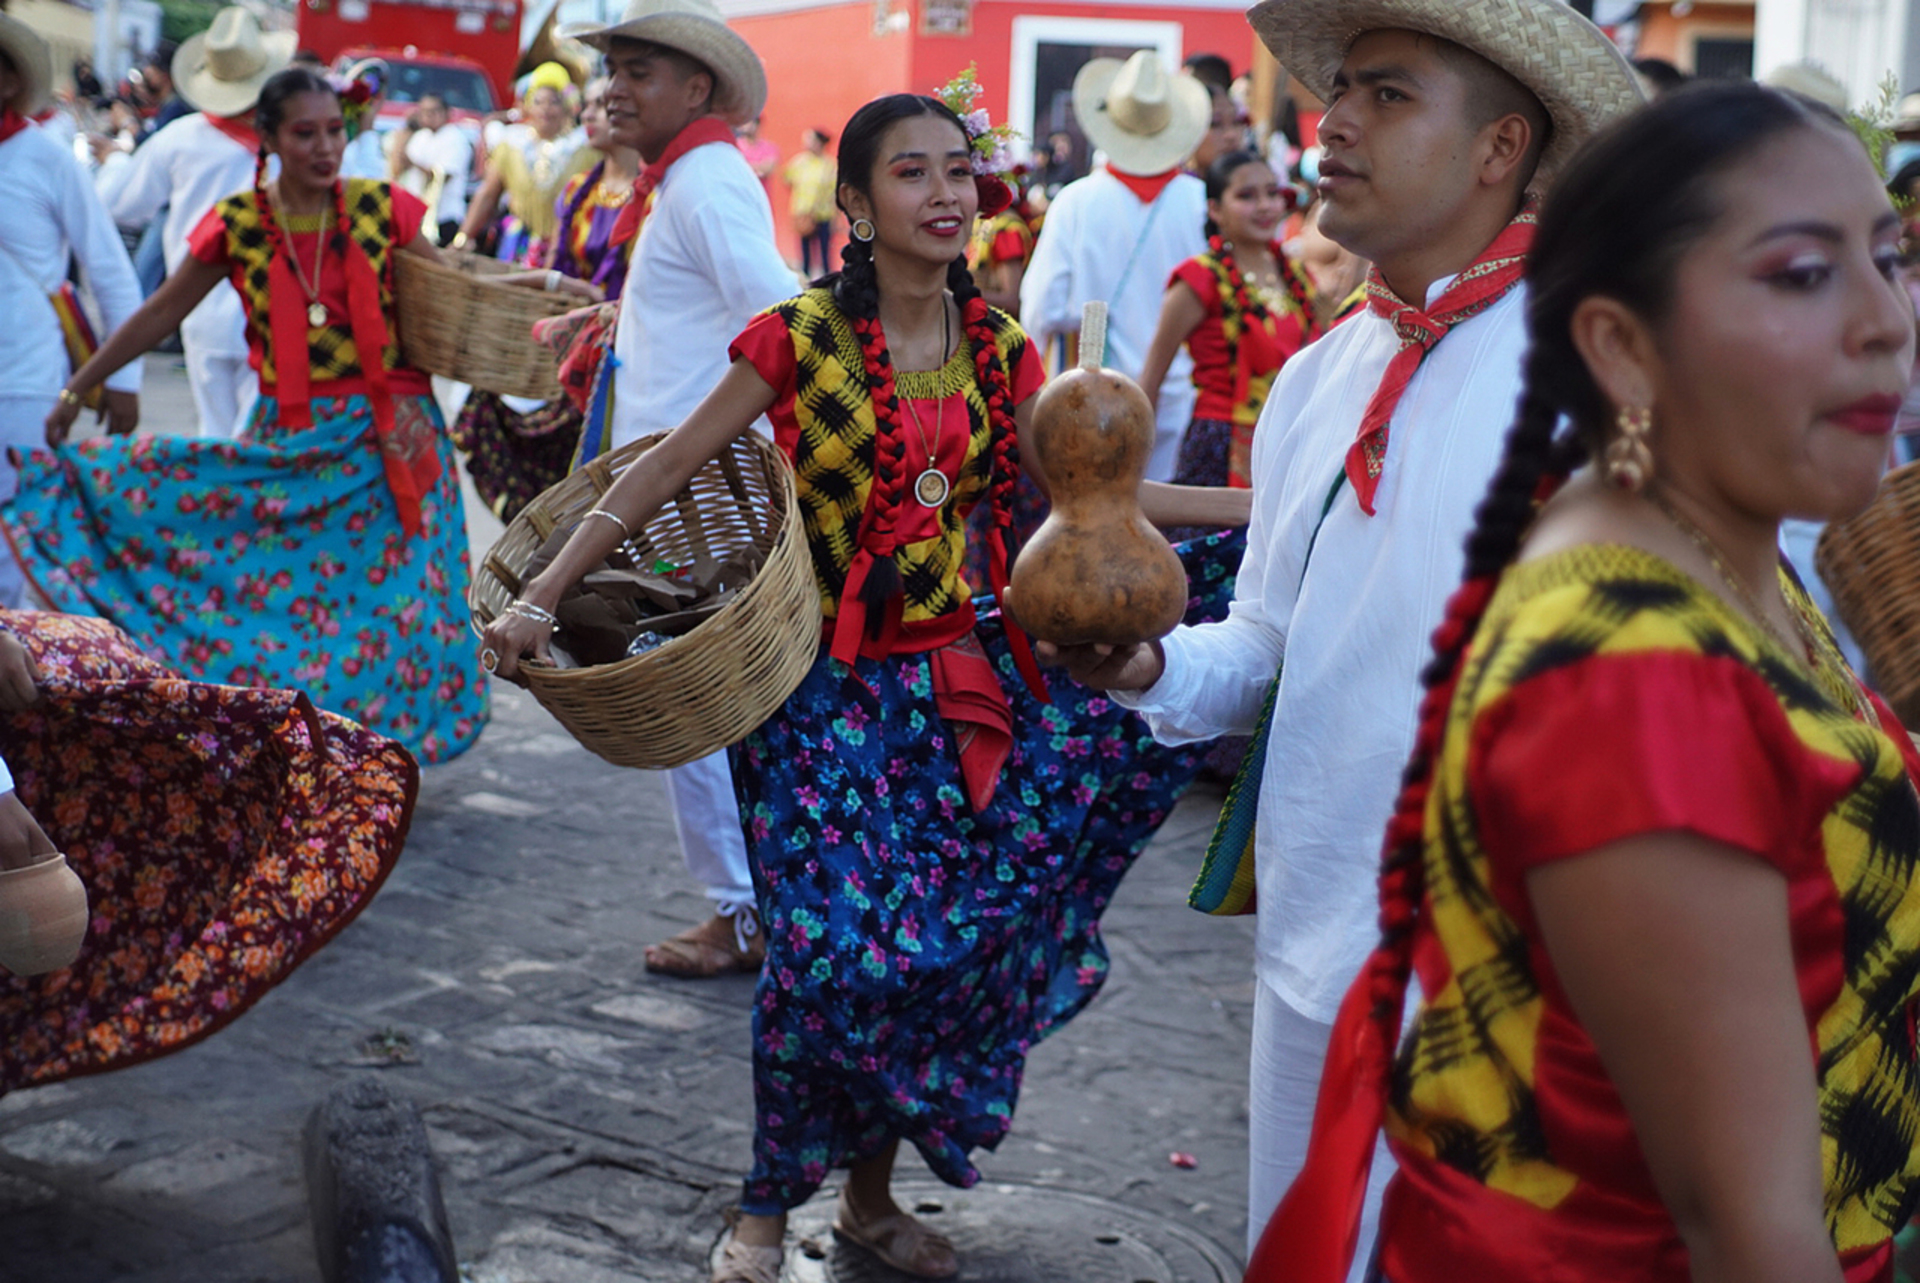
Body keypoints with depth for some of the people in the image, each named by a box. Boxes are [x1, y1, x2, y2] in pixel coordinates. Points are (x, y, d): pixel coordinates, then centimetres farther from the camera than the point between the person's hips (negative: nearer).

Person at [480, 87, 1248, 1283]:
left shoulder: (1000, 349, 4)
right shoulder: (802, 335, -9)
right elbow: (663, 474, -8)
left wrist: (1252, 504, 3)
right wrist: (542, 596, -12)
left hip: (957, 678, 4)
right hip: (828, 682, -4)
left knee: (936, 937, 6)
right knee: (829, 942, -7)